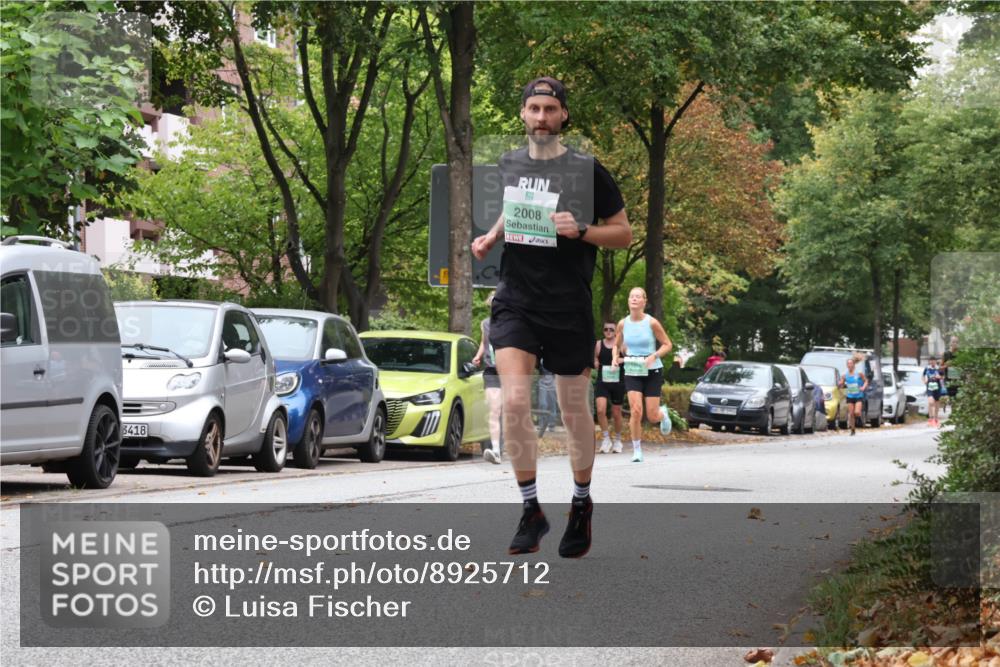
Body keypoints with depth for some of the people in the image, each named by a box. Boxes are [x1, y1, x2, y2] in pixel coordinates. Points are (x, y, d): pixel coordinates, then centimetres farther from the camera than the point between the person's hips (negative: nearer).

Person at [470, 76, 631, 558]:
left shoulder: (586, 170, -5)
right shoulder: (508, 165, 7)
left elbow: (623, 233, -1)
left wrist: (580, 230, -18)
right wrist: (490, 237, 8)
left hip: (569, 308, -2)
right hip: (515, 302, 2)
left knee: (574, 413, 8)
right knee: (514, 401, -14)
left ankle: (581, 504, 31)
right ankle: (530, 510, -2)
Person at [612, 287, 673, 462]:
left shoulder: (652, 323, -10)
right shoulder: (623, 324, -1)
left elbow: (668, 345, -3)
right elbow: (617, 345, 15)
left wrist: (654, 356, -20)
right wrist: (615, 357, -6)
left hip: (652, 371, -2)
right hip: (632, 372, 2)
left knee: (652, 416, -1)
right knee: (635, 411, -15)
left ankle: (663, 413, 38)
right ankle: (637, 451, -2)